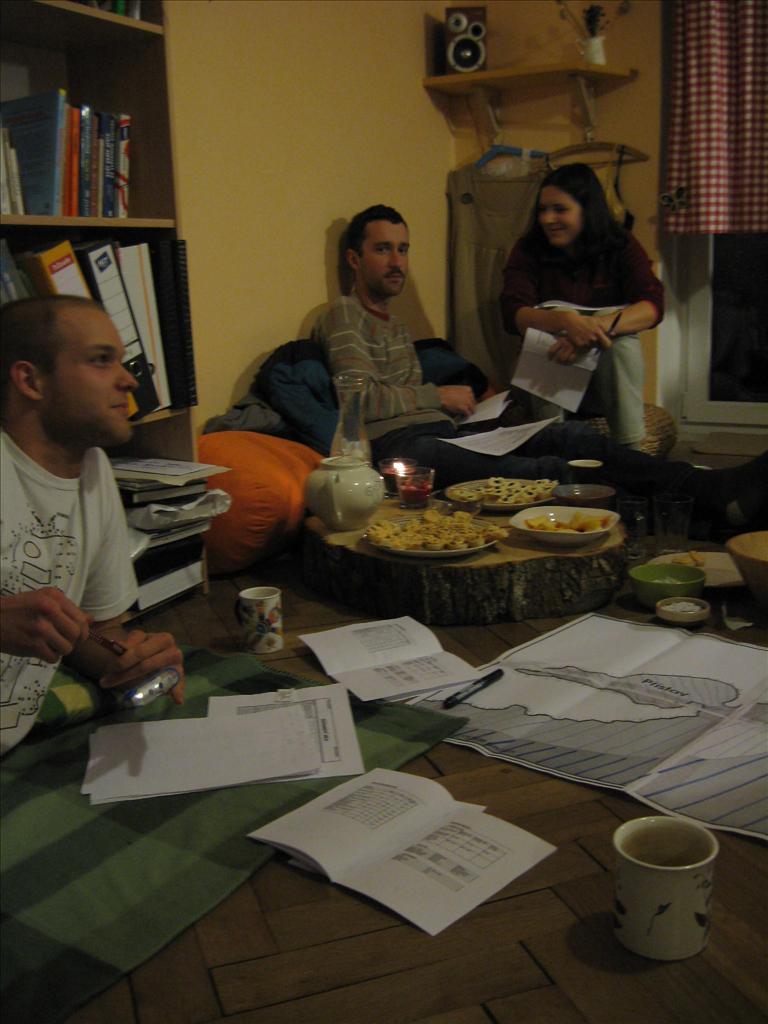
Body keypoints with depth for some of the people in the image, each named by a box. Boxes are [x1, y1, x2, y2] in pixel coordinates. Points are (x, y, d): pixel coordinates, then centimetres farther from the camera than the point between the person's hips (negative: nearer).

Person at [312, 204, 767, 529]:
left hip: (442, 434, 9)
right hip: (396, 444, -9)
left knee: (570, 435, -16)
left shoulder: (397, 325, 32)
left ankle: (712, 489, -30)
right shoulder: (344, 315, 4)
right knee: (540, 472, -31)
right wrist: (438, 396, 0)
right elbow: (363, 398, -12)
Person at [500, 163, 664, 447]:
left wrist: (598, 326, -41)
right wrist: (566, 321, -41)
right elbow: (512, 313, -20)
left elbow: (653, 305, -21)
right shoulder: (529, 251, -2)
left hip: (607, 374, 0)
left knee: (623, 344, -31)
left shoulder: (621, 247, -3)